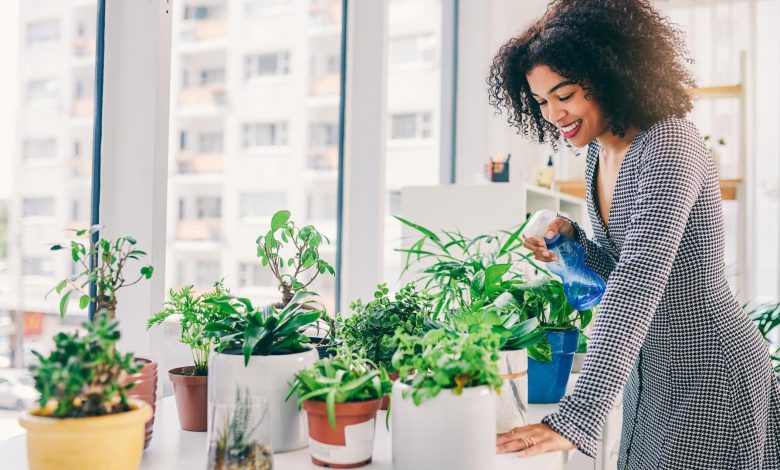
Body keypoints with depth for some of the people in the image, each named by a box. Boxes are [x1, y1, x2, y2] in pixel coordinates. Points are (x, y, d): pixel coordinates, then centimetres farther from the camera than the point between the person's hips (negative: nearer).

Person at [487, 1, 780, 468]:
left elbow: (640, 282, -34)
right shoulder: (598, 155, 3)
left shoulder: (670, 145, -23)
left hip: (711, 375, -8)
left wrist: (574, 420, -41)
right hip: (648, 374, 8)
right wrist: (572, 242, -9)